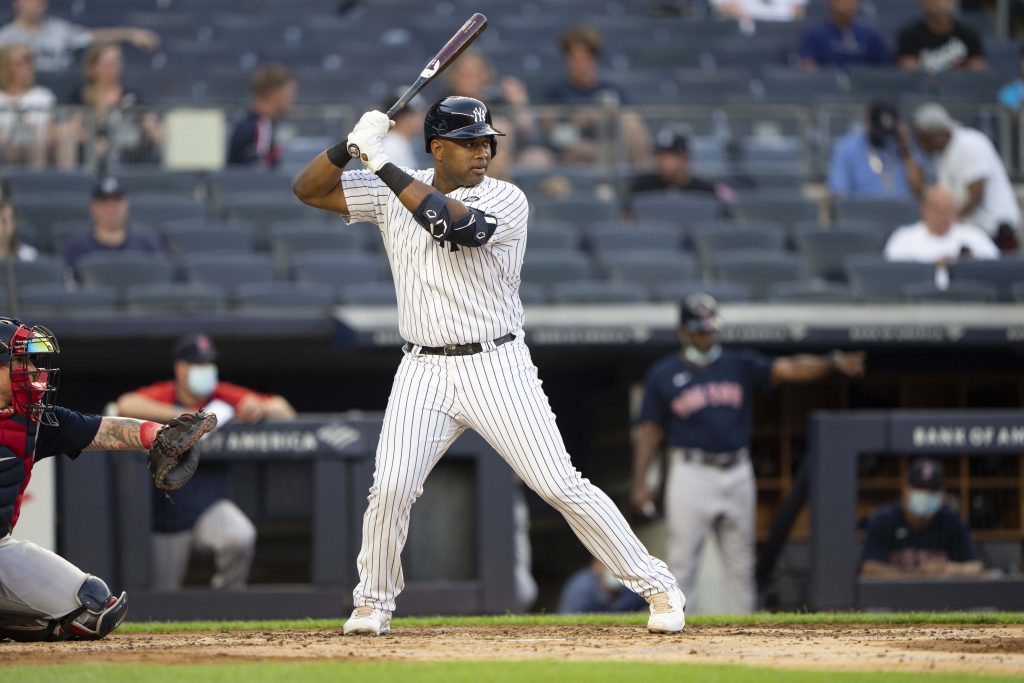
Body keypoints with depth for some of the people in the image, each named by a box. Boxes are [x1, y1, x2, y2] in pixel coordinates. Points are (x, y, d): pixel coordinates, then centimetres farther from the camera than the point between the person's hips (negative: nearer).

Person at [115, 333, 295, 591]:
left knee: (241, 538, -31)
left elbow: (285, 412, 1)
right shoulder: (163, 396, -4)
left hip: (210, 506, 1)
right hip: (167, 511, -1)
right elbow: (126, 405, -26)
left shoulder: (226, 397, 2)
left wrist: (262, 409, -23)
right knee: (161, 600, 1)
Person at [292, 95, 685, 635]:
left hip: (496, 367, -2)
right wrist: (352, 144, -14)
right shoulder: (392, 194, 5)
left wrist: (380, 163, -24)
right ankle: (373, 602, 11)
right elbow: (308, 189, 3)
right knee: (390, 489, -12)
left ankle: (656, 586, 3)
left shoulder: (506, 201, -7)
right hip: (423, 372, 2)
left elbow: (451, 221, -25)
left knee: (561, 486, -6)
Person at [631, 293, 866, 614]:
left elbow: (787, 369, -6)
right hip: (691, 475, -3)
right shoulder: (663, 374, 4)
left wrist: (832, 364, -24)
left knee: (740, 565, 6)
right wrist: (640, 482, -6)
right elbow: (650, 431, 3)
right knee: (681, 563, -4)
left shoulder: (740, 365, 8)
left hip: (737, 475, 3)